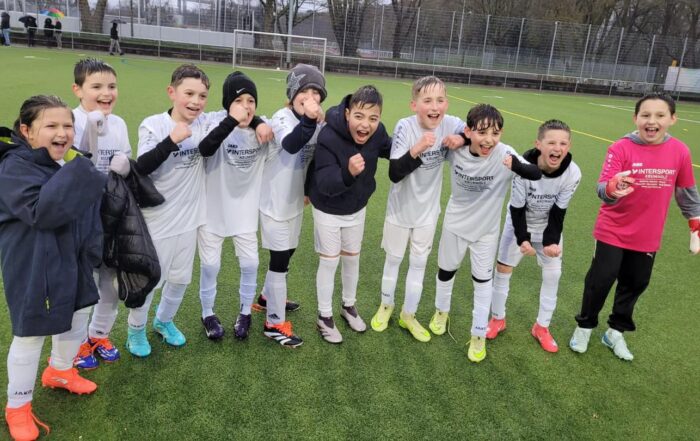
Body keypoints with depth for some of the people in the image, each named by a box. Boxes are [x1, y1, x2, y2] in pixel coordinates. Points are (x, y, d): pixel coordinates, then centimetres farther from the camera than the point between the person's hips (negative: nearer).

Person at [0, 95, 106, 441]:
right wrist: (76, 174, -35)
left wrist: (93, 249, 7)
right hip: (33, 268, -7)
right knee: (30, 335, 4)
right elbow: (41, 211, -34)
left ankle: (60, 372, 50)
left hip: (72, 262, 8)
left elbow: (89, 209, 13)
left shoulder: (73, 162, 4)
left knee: (78, 316, 22)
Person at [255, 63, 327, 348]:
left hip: (295, 200, 8)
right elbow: (290, 144, -44)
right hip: (275, 201, -7)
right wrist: (309, 120, -59)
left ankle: (267, 297, 44)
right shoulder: (282, 118, -21)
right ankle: (275, 323, 12)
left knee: (286, 254, 21)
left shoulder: (319, 121, 1)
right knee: (280, 259, -1)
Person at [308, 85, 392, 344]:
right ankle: (324, 317, 26)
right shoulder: (329, 137, -34)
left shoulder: (377, 132, -19)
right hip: (328, 210, -4)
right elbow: (325, 183, -39)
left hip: (357, 208, 5)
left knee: (352, 259, 19)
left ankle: (349, 306, 42)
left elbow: (390, 150, 5)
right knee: (329, 262, 6)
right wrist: (348, 173, -57)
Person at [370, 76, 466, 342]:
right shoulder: (405, 127, -25)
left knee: (419, 262, 15)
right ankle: (386, 306, 41)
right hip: (400, 208, -2)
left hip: (428, 210, 3)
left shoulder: (451, 124, -17)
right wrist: (417, 149, -43)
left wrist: (462, 139, -22)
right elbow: (394, 174, -28)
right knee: (393, 258, 17)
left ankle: (408, 315, 35)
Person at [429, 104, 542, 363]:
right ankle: (441, 312, 49)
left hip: (486, 229, -2)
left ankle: (479, 336, 30)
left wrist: (516, 166, -53)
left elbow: (537, 174, -35)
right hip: (455, 223, 2)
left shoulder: (504, 155, -28)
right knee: (445, 272, 20)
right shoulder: (455, 149, -21)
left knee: (482, 281, 10)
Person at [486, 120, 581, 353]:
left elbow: (558, 212, -16)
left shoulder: (572, 173, -27)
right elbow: (517, 208, -23)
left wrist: (552, 241, -27)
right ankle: (498, 318, 26)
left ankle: (542, 327, 22)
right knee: (503, 268, 4)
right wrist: (522, 238, -32)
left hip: (549, 226, 2)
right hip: (519, 222, -1)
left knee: (553, 273, 2)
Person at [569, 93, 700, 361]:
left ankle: (616, 332, 36)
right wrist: (612, 189, -50)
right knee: (601, 280, 1)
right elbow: (603, 188, -27)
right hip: (613, 232, -4)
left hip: (648, 237, 4)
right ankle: (585, 327, 26)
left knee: (636, 283, 15)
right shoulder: (621, 149, -18)